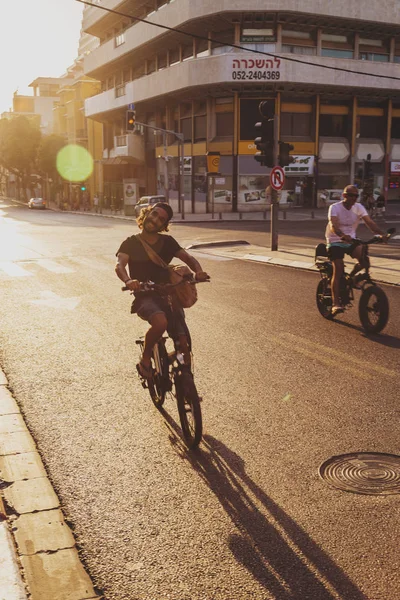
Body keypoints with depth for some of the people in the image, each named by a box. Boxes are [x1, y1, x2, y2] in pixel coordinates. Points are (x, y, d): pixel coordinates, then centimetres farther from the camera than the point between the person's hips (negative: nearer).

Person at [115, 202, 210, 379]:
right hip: (145, 297, -3)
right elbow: (119, 265, -12)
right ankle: (145, 360, -12)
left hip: (169, 295, 3)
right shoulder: (131, 243, 5)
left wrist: (199, 271, -21)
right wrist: (128, 280, -36)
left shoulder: (167, 242, 13)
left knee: (184, 347, -11)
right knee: (161, 322, -37)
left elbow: (188, 258, 3)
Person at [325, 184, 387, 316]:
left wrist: (380, 234, -33)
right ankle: (335, 303, -16)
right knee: (338, 269, -17)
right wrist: (342, 235, -50)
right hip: (335, 241, -4)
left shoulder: (358, 207, -1)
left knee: (364, 259, -22)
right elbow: (333, 225, -29)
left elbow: (369, 222, -14)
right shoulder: (335, 207, -13)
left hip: (351, 241, 4)